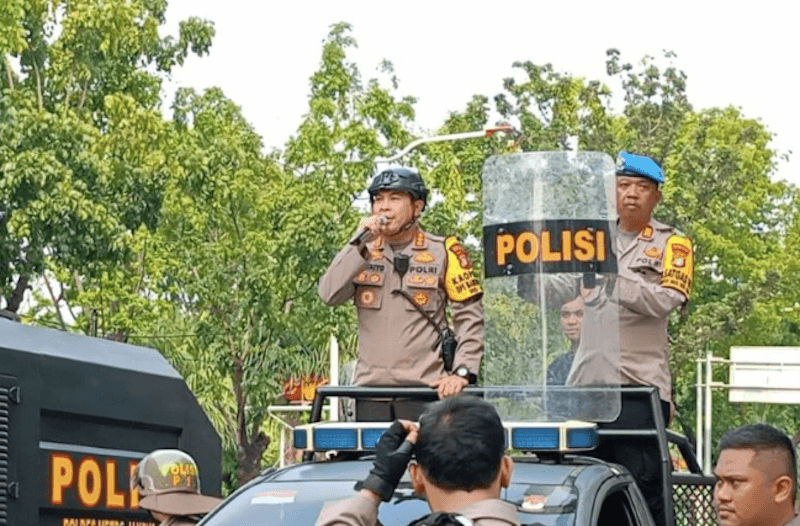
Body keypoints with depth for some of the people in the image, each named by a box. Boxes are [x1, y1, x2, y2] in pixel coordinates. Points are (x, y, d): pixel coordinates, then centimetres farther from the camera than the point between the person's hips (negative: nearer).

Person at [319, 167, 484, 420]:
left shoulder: (442, 252, 4)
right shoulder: (363, 253, 13)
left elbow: (470, 316, 3)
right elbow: (329, 295, -3)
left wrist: (462, 372, -8)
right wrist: (360, 244, -9)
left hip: (425, 388, -3)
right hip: (370, 386, 3)